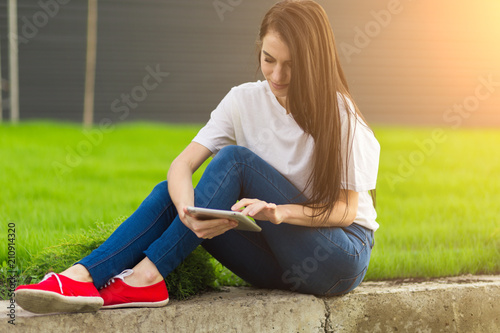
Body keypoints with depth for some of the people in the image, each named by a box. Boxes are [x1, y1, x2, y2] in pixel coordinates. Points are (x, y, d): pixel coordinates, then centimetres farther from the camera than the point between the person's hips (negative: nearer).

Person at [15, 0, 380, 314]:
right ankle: (82, 279, -34)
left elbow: (346, 208, -13)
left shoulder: (338, 114, -12)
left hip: (340, 258, -4)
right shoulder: (245, 100, -1)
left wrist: (281, 211, -32)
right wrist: (187, 211, -34)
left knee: (234, 159, -24)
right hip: (277, 260, 5)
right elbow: (182, 165, -10)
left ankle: (148, 275, -27)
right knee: (170, 192, -17)